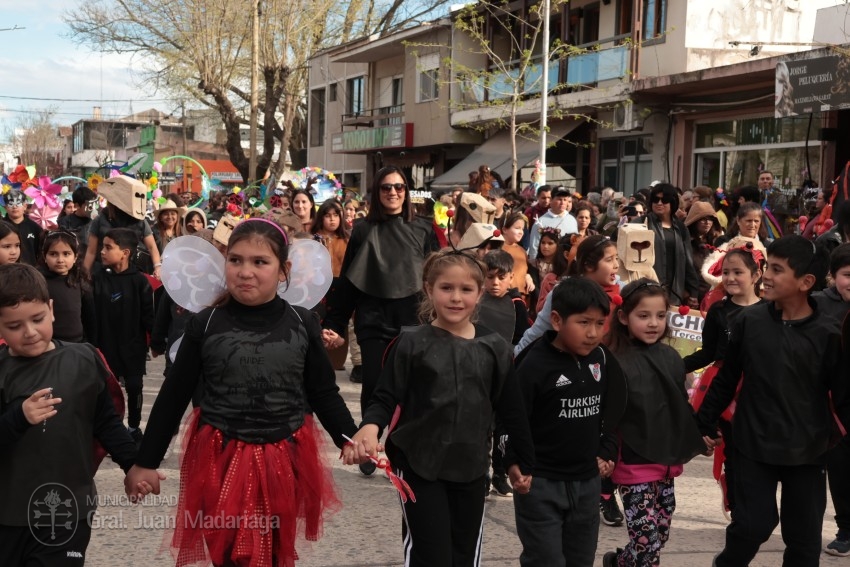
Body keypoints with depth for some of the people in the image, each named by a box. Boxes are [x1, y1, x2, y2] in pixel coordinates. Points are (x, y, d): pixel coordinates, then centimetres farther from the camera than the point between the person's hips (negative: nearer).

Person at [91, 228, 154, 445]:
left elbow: (147, 315, -8)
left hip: (132, 346, -1)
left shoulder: (139, 281, -10)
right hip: (106, 345, 1)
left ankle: (134, 427, 26)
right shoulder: (97, 279, -5)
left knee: (134, 387, 9)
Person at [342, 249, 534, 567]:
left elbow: (511, 409, 8)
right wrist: (370, 427, -29)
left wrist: (523, 462, 13)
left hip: (471, 468, 3)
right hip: (419, 465, -3)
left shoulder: (494, 348, 1)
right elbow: (386, 398, -8)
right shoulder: (411, 343, -7)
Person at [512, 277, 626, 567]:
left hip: (587, 481, 6)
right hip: (540, 483, -6)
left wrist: (606, 453, 6)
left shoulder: (602, 359, 3)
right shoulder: (534, 365, -15)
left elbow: (614, 411, 15)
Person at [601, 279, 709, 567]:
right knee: (647, 542, -7)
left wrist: (689, 446, 15)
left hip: (666, 463, 7)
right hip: (634, 466, -7)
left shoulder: (671, 358, 6)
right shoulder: (616, 363, -13)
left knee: (659, 538, 17)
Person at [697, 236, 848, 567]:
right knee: (751, 526, -1)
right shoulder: (748, 321, -4)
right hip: (753, 447, 0)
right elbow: (726, 379, 6)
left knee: (804, 537, 8)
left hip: (806, 452, 0)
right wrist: (705, 423, 9)